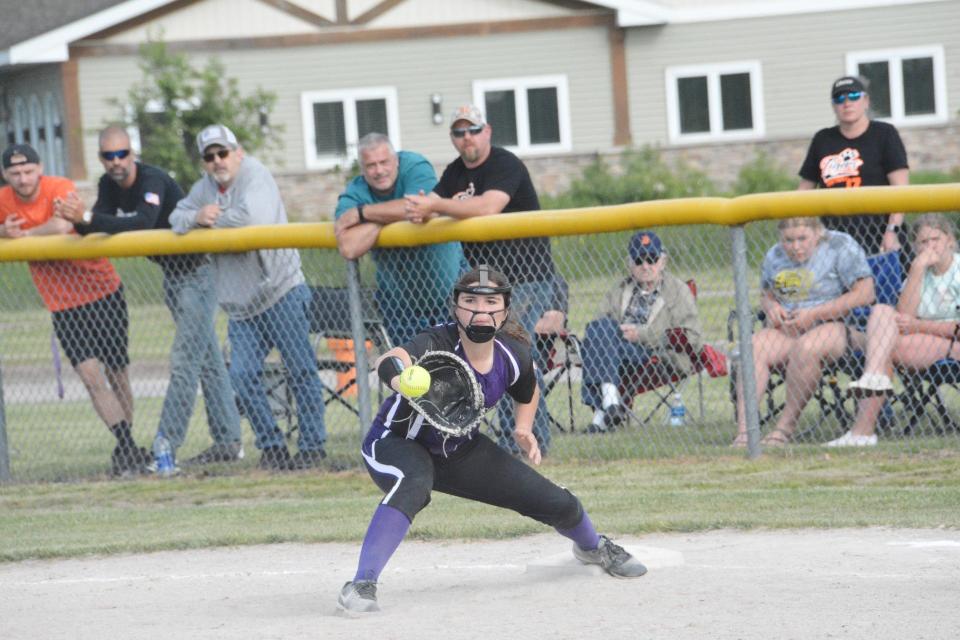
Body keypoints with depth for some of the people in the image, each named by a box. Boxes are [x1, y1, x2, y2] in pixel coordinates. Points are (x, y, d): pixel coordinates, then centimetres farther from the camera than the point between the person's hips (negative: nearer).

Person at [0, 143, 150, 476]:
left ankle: (125, 450, 23)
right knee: (91, 375, -13)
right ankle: (129, 448, -11)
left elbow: (62, 225, -35)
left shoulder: (61, 188, -17)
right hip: (63, 305, 2)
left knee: (116, 375, 7)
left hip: (103, 290, -2)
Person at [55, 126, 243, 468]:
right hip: (172, 275, 9)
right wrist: (79, 222, -29)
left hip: (196, 273, -9)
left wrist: (88, 219, -48)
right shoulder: (109, 185, 2)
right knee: (208, 362, 13)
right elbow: (97, 230, -7)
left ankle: (165, 447, -16)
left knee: (185, 362, -12)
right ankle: (228, 442, 18)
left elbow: (143, 222, -42)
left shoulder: (153, 180, -24)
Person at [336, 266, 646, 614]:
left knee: (558, 503, 7)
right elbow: (393, 360, -57)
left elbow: (528, 392, 10)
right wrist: (402, 378, -79)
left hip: (460, 450, 5)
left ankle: (593, 547, 44)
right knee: (413, 485, -42)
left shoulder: (513, 356, -15)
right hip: (396, 443, -5)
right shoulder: (437, 344, -33)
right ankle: (361, 584, -37)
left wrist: (524, 428, -8)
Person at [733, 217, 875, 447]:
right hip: (785, 330, 5)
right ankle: (743, 431, -37)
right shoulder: (774, 256, 16)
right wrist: (771, 306, -1)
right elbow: (766, 296, 28)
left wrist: (814, 314, -14)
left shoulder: (840, 247, -2)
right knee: (754, 348, -28)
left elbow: (865, 293, -9)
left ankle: (786, 426, -26)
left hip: (833, 326, -5)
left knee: (805, 347, -39)